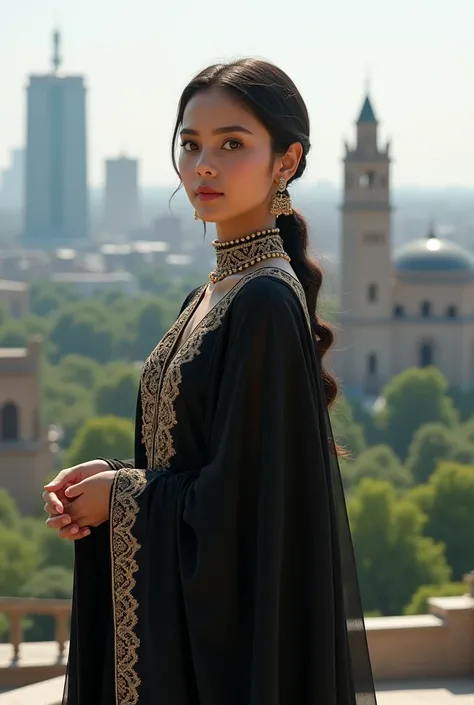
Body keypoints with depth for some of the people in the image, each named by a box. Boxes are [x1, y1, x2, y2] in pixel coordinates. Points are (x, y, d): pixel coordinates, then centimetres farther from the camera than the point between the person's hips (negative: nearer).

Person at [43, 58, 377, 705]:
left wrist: (121, 494, -10)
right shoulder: (216, 292, 10)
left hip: (233, 625, -9)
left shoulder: (266, 303, -18)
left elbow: (247, 497, -21)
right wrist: (109, 477, 0)